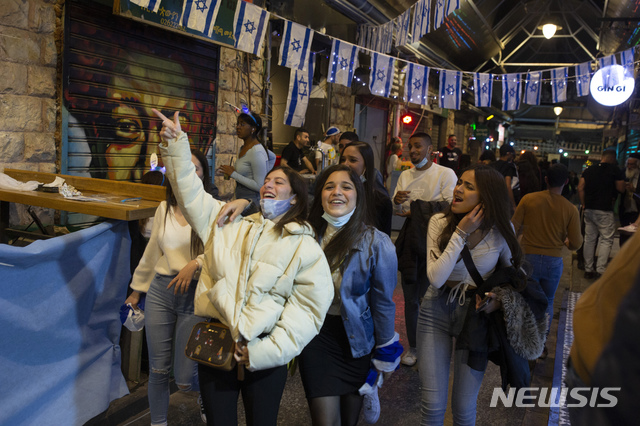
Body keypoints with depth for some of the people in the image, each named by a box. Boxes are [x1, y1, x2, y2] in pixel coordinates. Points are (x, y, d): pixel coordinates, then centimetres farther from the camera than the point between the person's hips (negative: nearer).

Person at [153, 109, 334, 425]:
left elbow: (309, 307, -9)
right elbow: (191, 194, 5)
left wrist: (267, 352, -14)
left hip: (264, 356, -2)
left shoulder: (305, 247, -3)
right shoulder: (228, 221, 9)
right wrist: (176, 144, -6)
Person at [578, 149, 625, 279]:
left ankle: (588, 270, 14)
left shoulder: (589, 170, 10)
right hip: (605, 210, -5)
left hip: (589, 209, 5)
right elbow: (621, 189, -3)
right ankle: (600, 271, -5)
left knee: (589, 239, 9)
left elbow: (580, 188, 5)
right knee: (606, 240, 1)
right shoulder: (615, 170, -4)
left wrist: (584, 204, 8)